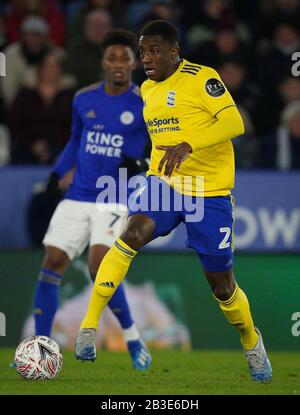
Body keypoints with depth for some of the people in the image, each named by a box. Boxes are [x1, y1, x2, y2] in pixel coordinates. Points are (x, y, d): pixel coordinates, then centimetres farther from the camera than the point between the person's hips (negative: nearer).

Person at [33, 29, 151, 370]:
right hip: (77, 197, 4)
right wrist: (57, 173, 8)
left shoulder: (144, 105, -7)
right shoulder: (83, 99, 6)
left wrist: (140, 165, -19)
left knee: (100, 268, -21)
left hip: (115, 199, -4)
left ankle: (133, 340, -2)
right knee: (51, 265, -5)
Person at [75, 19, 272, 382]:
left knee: (221, 285, 4)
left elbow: (234, 122, -23)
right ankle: (89, 327, -29)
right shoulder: (148, 89, 11)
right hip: (164, 182, 4)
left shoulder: (201, 78, -11)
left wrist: (188, 146, -34)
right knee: (133, 232, -28)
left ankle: (251, 343, 35)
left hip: (209, 192, -4)